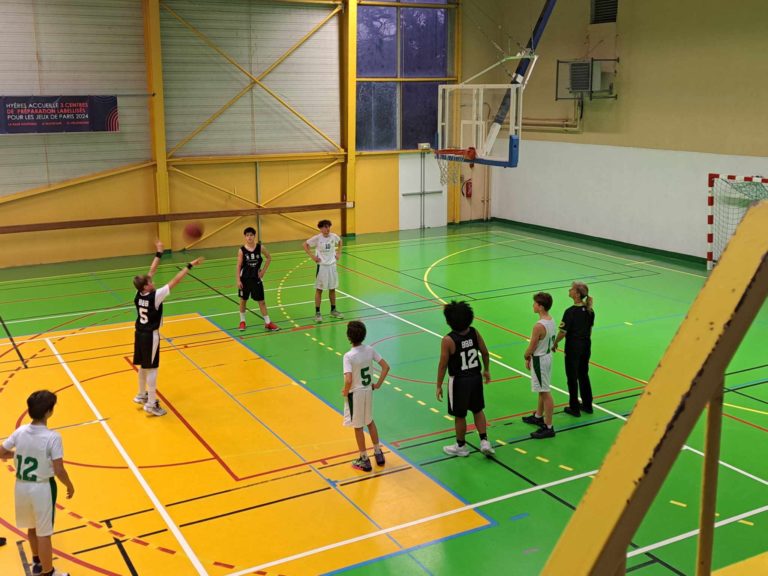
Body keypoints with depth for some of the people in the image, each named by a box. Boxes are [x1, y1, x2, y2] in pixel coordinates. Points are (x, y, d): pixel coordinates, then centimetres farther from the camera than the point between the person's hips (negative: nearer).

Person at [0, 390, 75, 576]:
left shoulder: (20, 431, -8)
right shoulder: (53, 437, -23)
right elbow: (59, 470, -21)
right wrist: (70, 486, -4)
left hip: (21, 486, 6)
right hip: (42, 488, -6)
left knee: (32, 527, 27)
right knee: (43, 533, 10)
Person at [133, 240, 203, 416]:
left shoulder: (139, 294, -5)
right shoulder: (154, 296, -23)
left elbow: (150, 272, 6)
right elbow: (174, 281, -23)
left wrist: (159, 254, 12)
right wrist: (189, 266, -18)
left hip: (139, 333, 8)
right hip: (150, 335, -8)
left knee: (143, 366, 21)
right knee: (152, 369, -1)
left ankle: (142, 395, 36)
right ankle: (151, 404, 4)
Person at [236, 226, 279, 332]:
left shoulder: (260, 247, -7)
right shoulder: (242, 250, -11)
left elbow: (269, 258, 8)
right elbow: (239, 266, -7)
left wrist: (263, 270, 2)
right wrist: (238, 280, -10)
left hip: (256, 278, 1)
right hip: (245, 279, -1)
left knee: (261, 301, 5)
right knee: (243, 300, 12)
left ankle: (268, 323, 11)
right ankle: (242, 321, 28)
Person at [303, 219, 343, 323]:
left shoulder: (333, 236, -3)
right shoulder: (317, 238, -13)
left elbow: (340, 242, 19)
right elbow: (305, 245, -5)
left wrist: (339, 253, 9)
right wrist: (312, 256, -10)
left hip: (332, 265, 4)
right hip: (322, 266, -4)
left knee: (332, 289, 13)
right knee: (319, 289, 1)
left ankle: (333, 310, 27)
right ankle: (317, 313, 7)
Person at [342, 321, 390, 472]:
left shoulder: (349, 356, -24)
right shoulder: (370, 350, -6)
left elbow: (348, 380, -31)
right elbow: (386, 367, -4)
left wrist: (345, 391, -12)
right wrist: (378, 384, 5)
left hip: (355, 393, -6)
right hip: (368, 391, 6)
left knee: (358, 427, 10)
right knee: (370, 421, 26)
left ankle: (364, 460, 21)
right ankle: (378, 453, 34)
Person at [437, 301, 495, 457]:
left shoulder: (448, 340, -22)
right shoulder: (474, 332, -7)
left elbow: (443, 365, -16)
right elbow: (485, 353, 4)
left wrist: (439, 386, -5)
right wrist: (486, 370, 20)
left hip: (459, 381, -5)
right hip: (476, 377, 5)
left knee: (459, 415, 13)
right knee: (478, 410, 23)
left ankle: (461, 446, 28)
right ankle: (484, 441, 19)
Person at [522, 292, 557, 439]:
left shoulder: (539, 326, -28)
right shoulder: (551, 321, 1)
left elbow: (531, 348, -20)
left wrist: (526, 357, 2)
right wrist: (531, 357, 13)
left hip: (539, 360, -9)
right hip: (547, 355, 9)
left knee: (545, 393, -2)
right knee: (542, 391, 24)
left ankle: (548, 427, 6)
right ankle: (538, 417, 42)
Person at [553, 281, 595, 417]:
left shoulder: (570, 312, -23)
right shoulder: (589, 310, -2)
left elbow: (563, 332, -18)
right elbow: (590, 328, 8)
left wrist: (555, 343, -3)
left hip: (573, 347, -7)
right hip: (586, 346, 7)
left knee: (572, 377, 7)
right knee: (584, 375, 20)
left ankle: (574, 408, 17)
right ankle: (587, 405, 30)